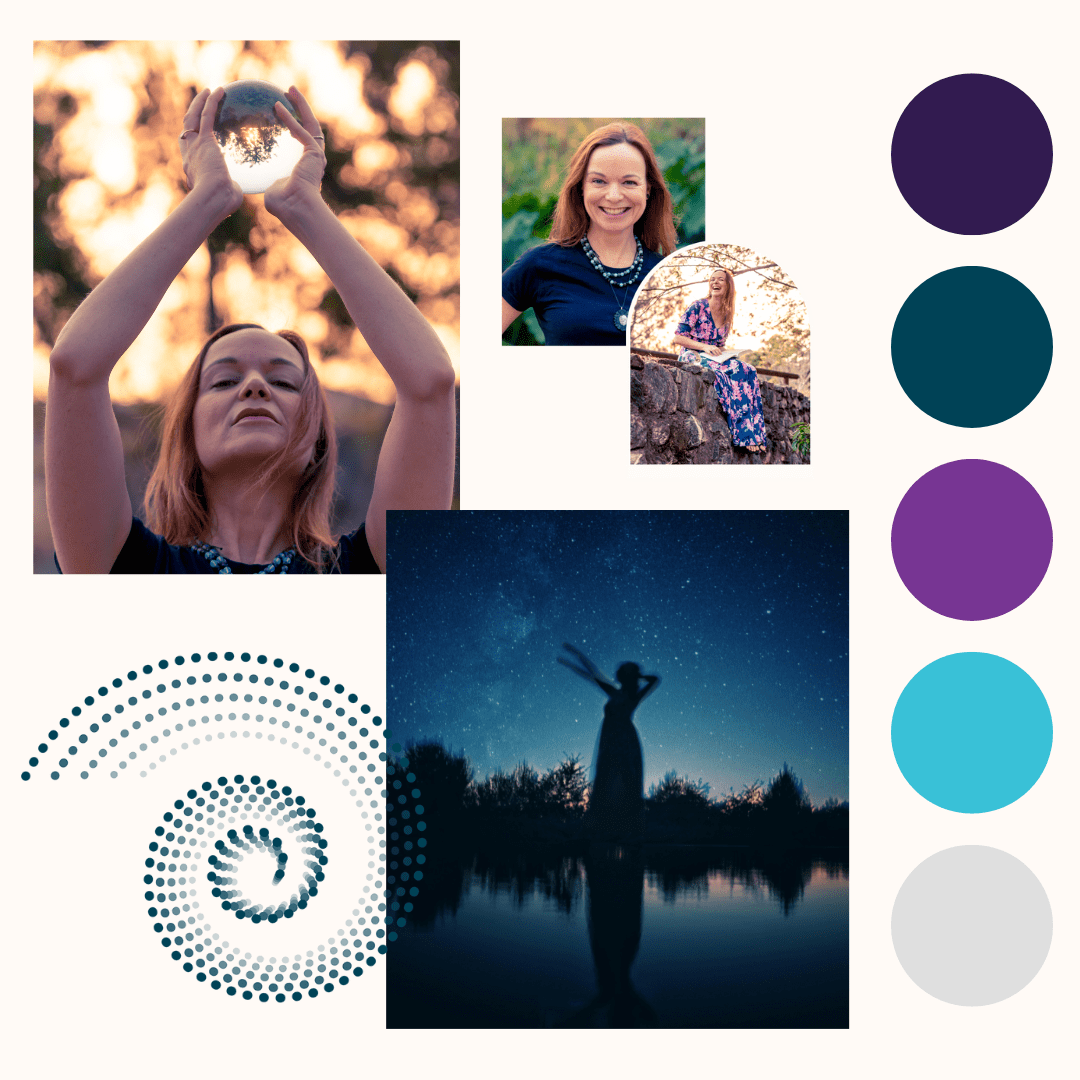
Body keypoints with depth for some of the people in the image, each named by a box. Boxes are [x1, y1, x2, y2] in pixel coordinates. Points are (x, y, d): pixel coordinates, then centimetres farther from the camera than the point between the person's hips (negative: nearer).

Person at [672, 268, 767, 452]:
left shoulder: (726, 315, 13)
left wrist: (722, 353, -1)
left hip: (715, 357, 6)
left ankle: (752, 434, -30)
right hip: (692, 357, -6)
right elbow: (678, 338, -8)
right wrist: (705, 347, -18)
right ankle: (744, 434, -33)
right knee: (723, 373, -34)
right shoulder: (697, 307, -5)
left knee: (747, 371, -22)